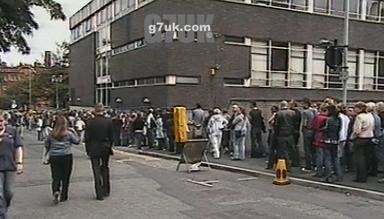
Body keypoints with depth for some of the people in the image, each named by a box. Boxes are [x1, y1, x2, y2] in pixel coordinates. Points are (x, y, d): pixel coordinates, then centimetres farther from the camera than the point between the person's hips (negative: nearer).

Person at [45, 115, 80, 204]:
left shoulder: (51, 134, 1)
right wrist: (74, 132, 13)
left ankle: (55, 191, -20)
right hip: (66, 157, -2)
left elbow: (47, 145, 10)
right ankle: (63, 196, 16)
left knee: (56, 177, 5)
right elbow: (77, 141, 5)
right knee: (65, 177, 9)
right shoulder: (69, 134, -7)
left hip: (54, 157, 2)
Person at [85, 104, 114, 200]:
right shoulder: (108, 121, -5)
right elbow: (111, 136, 0)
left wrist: (88, 150, 5)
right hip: (105, 149, 2)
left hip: (94, 149, -2)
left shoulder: (90, 122, -8)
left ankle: (99, 194, 0)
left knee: (97, 171, 2)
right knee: (105, 169, 18)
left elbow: (87, 137, -5)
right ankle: (106, 191, 24)